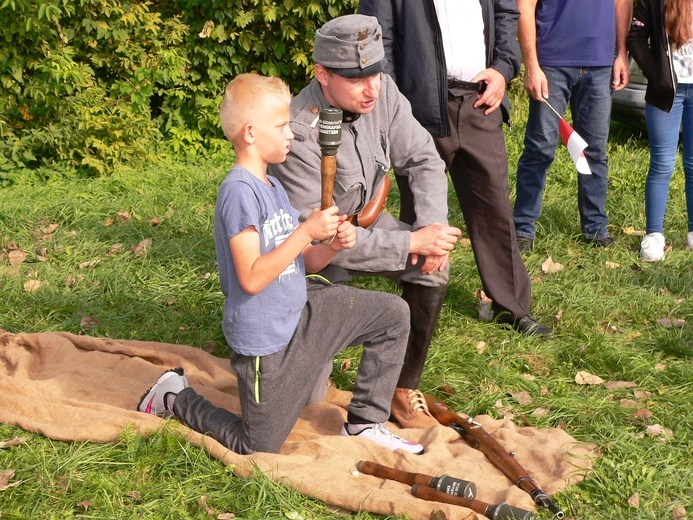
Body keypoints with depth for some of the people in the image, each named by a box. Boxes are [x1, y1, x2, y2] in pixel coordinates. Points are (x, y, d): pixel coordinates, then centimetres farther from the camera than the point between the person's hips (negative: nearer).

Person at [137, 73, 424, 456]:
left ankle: (364, 423, 12)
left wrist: (332, 246, -9)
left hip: (300, 313, 9)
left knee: (393, 315, 4)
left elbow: (301, 262, 12)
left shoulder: (273, 187, 10)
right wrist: (307, 230, -25)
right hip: (265, 341, -9)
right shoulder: (239, 190, -21)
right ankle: (176, 397, 25)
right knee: (257, 449, 4)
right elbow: (252, 278, -28)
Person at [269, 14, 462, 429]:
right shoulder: (300, 135, -34)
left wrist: (432, 225, -25)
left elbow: (423, 159, -8)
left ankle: (406, 389, -7)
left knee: (433, 264, -24)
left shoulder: (382, 92, -17)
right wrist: (411, 242, -34)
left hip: (363, 219, 6)